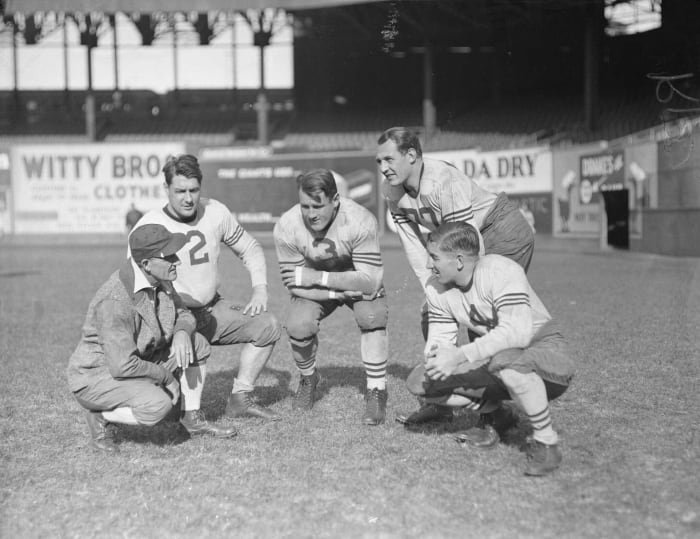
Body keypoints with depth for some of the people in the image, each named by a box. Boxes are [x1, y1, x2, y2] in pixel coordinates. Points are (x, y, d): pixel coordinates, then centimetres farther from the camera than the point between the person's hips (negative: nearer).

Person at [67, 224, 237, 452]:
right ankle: (101, 417, -6)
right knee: (158, 404, -33)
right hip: (95, 377, -9)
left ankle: (192, 419, 11)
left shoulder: (158, 278, -5)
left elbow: (183, 314, 10)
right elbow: (123, 365, -32)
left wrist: (182, 332, -15)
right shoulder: (116, 300, -32)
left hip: (136, 362, 9)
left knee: (196, 344, -1)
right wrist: (166, 376, -17)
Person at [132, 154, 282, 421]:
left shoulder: (215, 212, 0)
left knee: (268, 325, -2)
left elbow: (249, 248, 16)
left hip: (212, 309, 6)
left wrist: (260, 289, 1)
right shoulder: (149, 226, -16)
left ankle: (239, 399, 7)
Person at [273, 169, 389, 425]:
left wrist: (318, 277, -37)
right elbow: (295, 286, -20)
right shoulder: (286, 227, -27)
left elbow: (369, 281, -35)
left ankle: (376, 393, -14)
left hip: (356, 280, -1)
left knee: (371, 316, -30)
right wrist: (342, 292, -30)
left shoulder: (360, 221, -34)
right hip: (315, 289, 2)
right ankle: (307, 379, 10)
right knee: (298, 325, -23)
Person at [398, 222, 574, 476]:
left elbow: (517, 333, -36)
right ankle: (495, 414, 12)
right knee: (419, 382, -8)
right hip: (495, 356, 7)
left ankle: (546, 442, -21)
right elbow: (439, 340, 0)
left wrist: (460, 355, -38)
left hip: (545, 351, -7)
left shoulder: (501, 271, -24)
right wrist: (436, 356, -25)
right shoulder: (437, 287, -1)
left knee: (507, 361, -43)